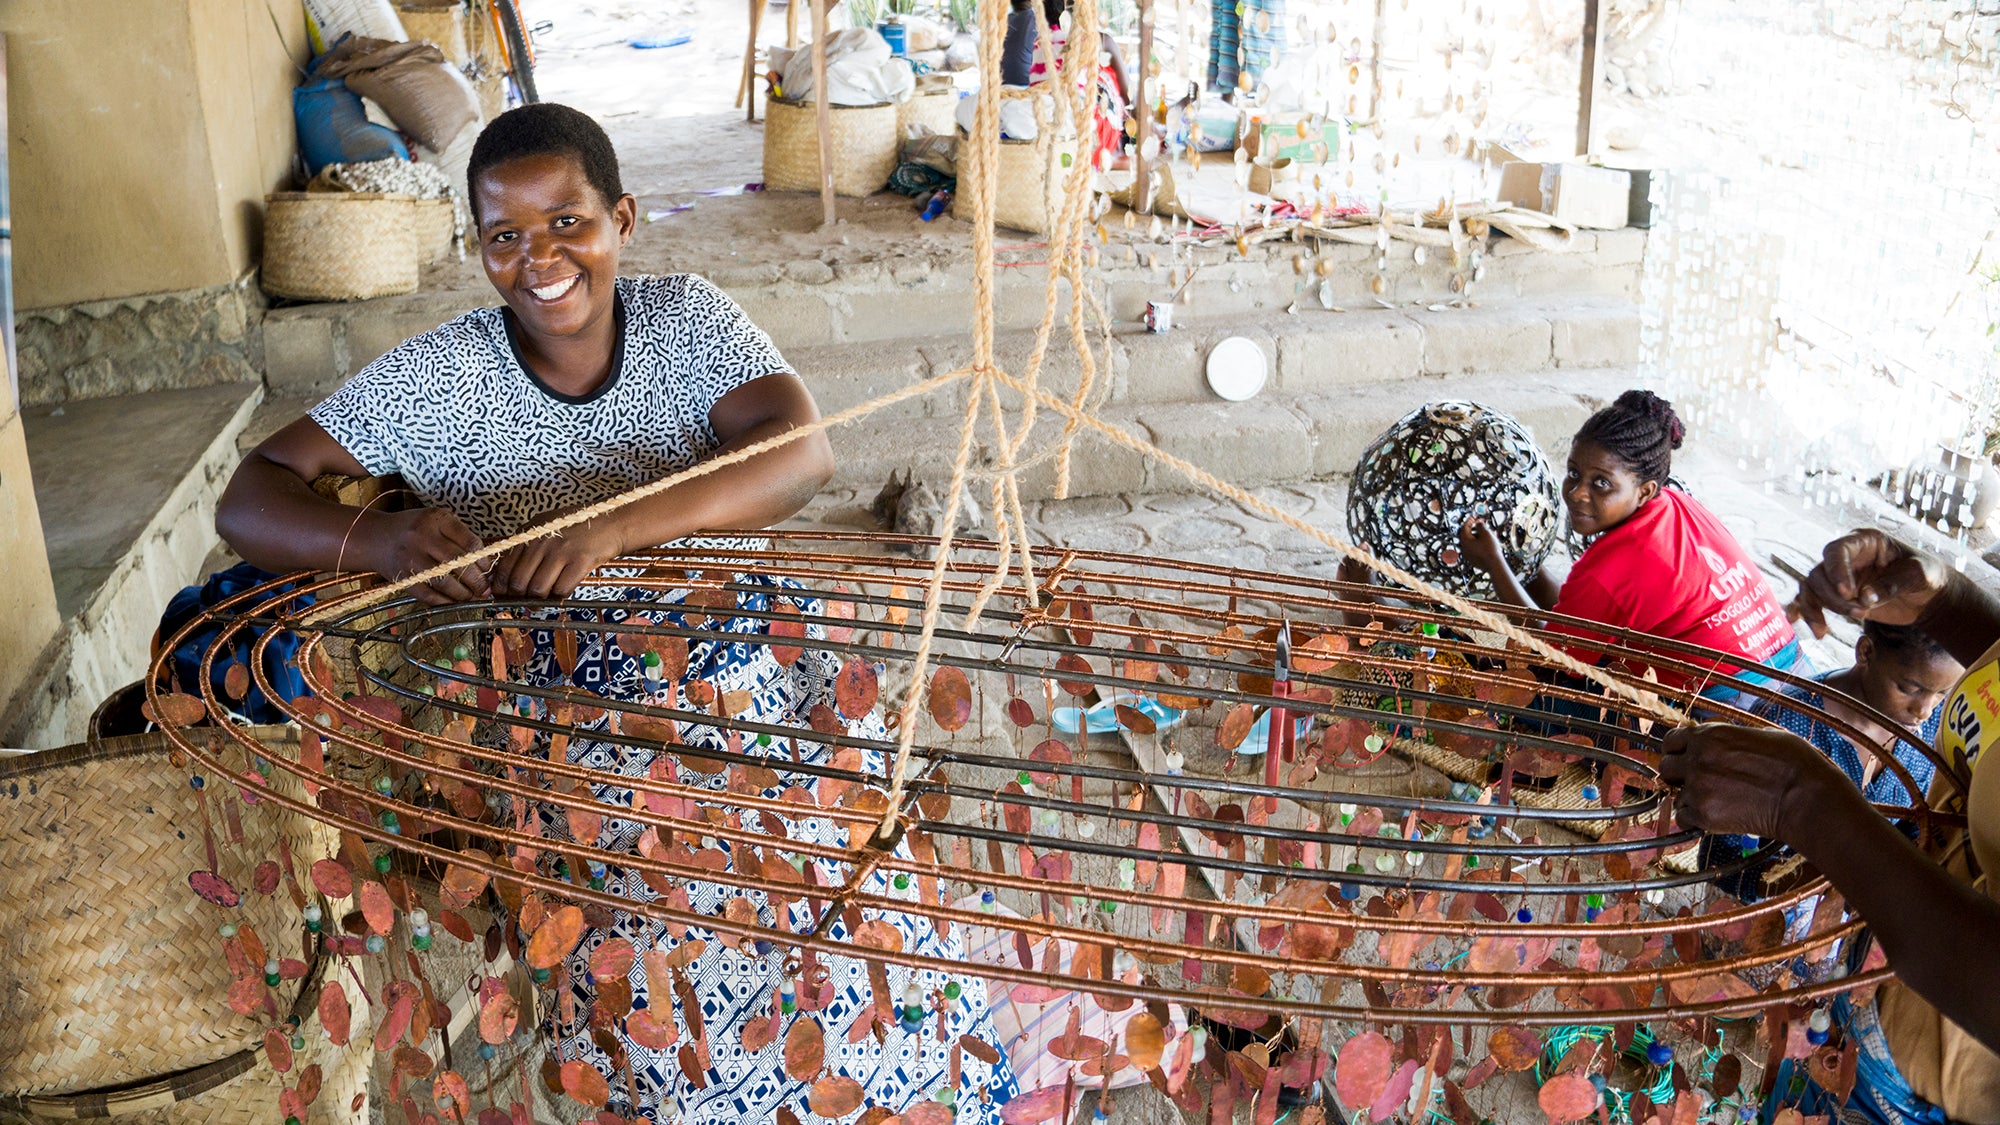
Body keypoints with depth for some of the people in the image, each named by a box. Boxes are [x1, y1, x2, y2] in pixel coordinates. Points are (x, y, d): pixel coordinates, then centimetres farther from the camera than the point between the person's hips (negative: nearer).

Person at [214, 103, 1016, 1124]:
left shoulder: (690, 322, -1)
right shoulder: (437, 379, -3)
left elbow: (802, 454, -18)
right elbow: (248, 501, -5)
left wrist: (614, 527, -33)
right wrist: (377, 541, -28)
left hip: (742, 656, 1)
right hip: (576, 720, -1)